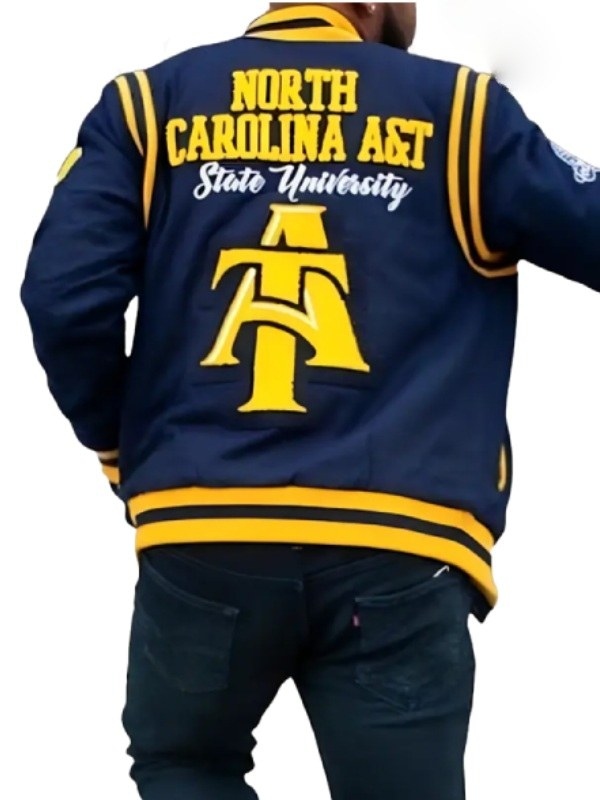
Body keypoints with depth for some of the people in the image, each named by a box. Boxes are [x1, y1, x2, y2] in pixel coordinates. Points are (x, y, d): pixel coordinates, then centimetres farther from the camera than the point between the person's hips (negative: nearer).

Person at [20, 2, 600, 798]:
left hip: (200, 541, 2)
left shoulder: (152, 104, 7)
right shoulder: (460, 112, 4)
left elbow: (65, 296, -2)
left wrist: (119, 441, 14)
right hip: (397, 550, -1)